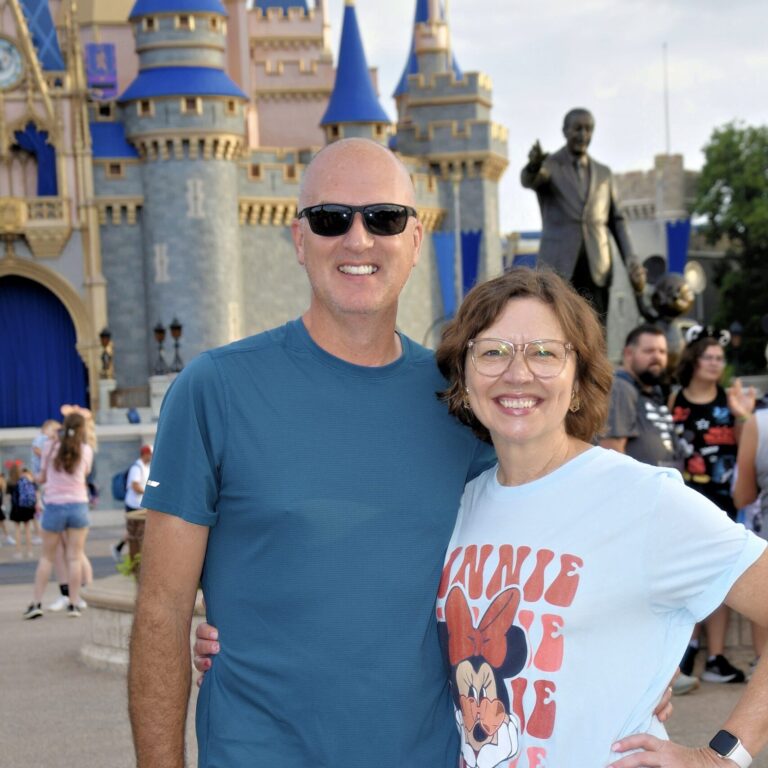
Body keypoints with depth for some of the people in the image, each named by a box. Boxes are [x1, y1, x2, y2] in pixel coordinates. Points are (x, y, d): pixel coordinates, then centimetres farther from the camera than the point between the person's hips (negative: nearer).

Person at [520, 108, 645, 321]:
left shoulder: (603, 173, 15)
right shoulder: (548, 166, 3)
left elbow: (616, 220, 18)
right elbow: (527, 181, -21)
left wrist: (631, 259, 2)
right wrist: (533, 165, -46)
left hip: (596, 271, 4)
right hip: (558, 268, -4)